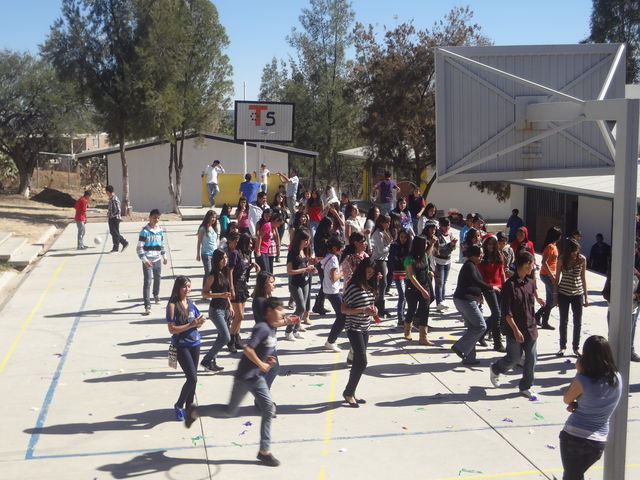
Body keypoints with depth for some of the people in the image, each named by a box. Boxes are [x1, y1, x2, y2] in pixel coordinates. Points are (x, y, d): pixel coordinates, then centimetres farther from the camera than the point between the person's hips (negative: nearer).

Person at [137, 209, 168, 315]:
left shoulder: (160, 230, 6)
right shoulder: (145, 231, -12)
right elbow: (139, 247, -14)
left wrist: (164, 256, 21)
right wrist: (144, 260, -23)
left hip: (157, 259, 6)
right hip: (147, 261, -6)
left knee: (158, 278, 21)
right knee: (147, 281, -11)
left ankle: (156, 294, 50)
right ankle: (147, 306, -13)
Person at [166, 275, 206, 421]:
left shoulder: (191, 303, 6)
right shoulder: (172, 305, -11)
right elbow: (172, 329, -16)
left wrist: (200, 321, -9)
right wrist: (191, 324, -21)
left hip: (195, 343, 6)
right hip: (181, 345, -6)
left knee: (193, 378, 11)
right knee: (192, 377, -11)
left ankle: (189, 405, 26)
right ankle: (178, 405, 8)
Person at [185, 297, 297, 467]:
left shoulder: (271, 328, 6)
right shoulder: (261, 328, -22)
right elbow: (248, 349, -30)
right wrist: (262, 364, -20)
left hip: (257, 377, 9)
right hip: (245, 376, -9)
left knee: (268, 409, 2)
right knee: (230, 411, 5)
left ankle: (264, 451, 8)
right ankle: (195, 411, 25)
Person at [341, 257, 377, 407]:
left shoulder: (369, 286, 8)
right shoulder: (353, 287, -15)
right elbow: (343, 309, -14)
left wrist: (373, 308, 0)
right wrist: (363, 310, -22)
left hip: (365, 327, 8)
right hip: (354, 328, -8)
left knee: (358, 362, 11)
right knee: (362, 362, -10)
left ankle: (351, 393, 21)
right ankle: (348, 392, 5)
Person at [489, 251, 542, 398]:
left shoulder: (531, 282, 3)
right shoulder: (510, 285, -17)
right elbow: (506, 312, -18)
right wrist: (515, 330, -20)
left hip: (530, 328, 6)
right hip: (514, 329, -6)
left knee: (531, 358, 6)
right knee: (514, 357, 5)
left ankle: (526, 387, 20)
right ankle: (495, 370, 35)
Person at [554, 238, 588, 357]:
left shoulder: (582, 259, -3)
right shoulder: (562, 260, -6)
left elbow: (583, 278, 3)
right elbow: (557, 278, 0)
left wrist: (586, 296, 4)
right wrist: (555, 296, -1)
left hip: (577, 294, 1)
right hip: (563, 294, -1)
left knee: (578, 322, 6)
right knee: (563, 321, 9)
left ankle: (576, 347, 19)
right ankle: (562, 346, 21)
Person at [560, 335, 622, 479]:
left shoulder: (583, 380, -21)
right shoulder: (617, 378, -4)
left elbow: (566, 399, -1)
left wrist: (578, 372, -4)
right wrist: (577, 405, -4)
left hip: (574, 437, -5)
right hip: (599, 441, 5)